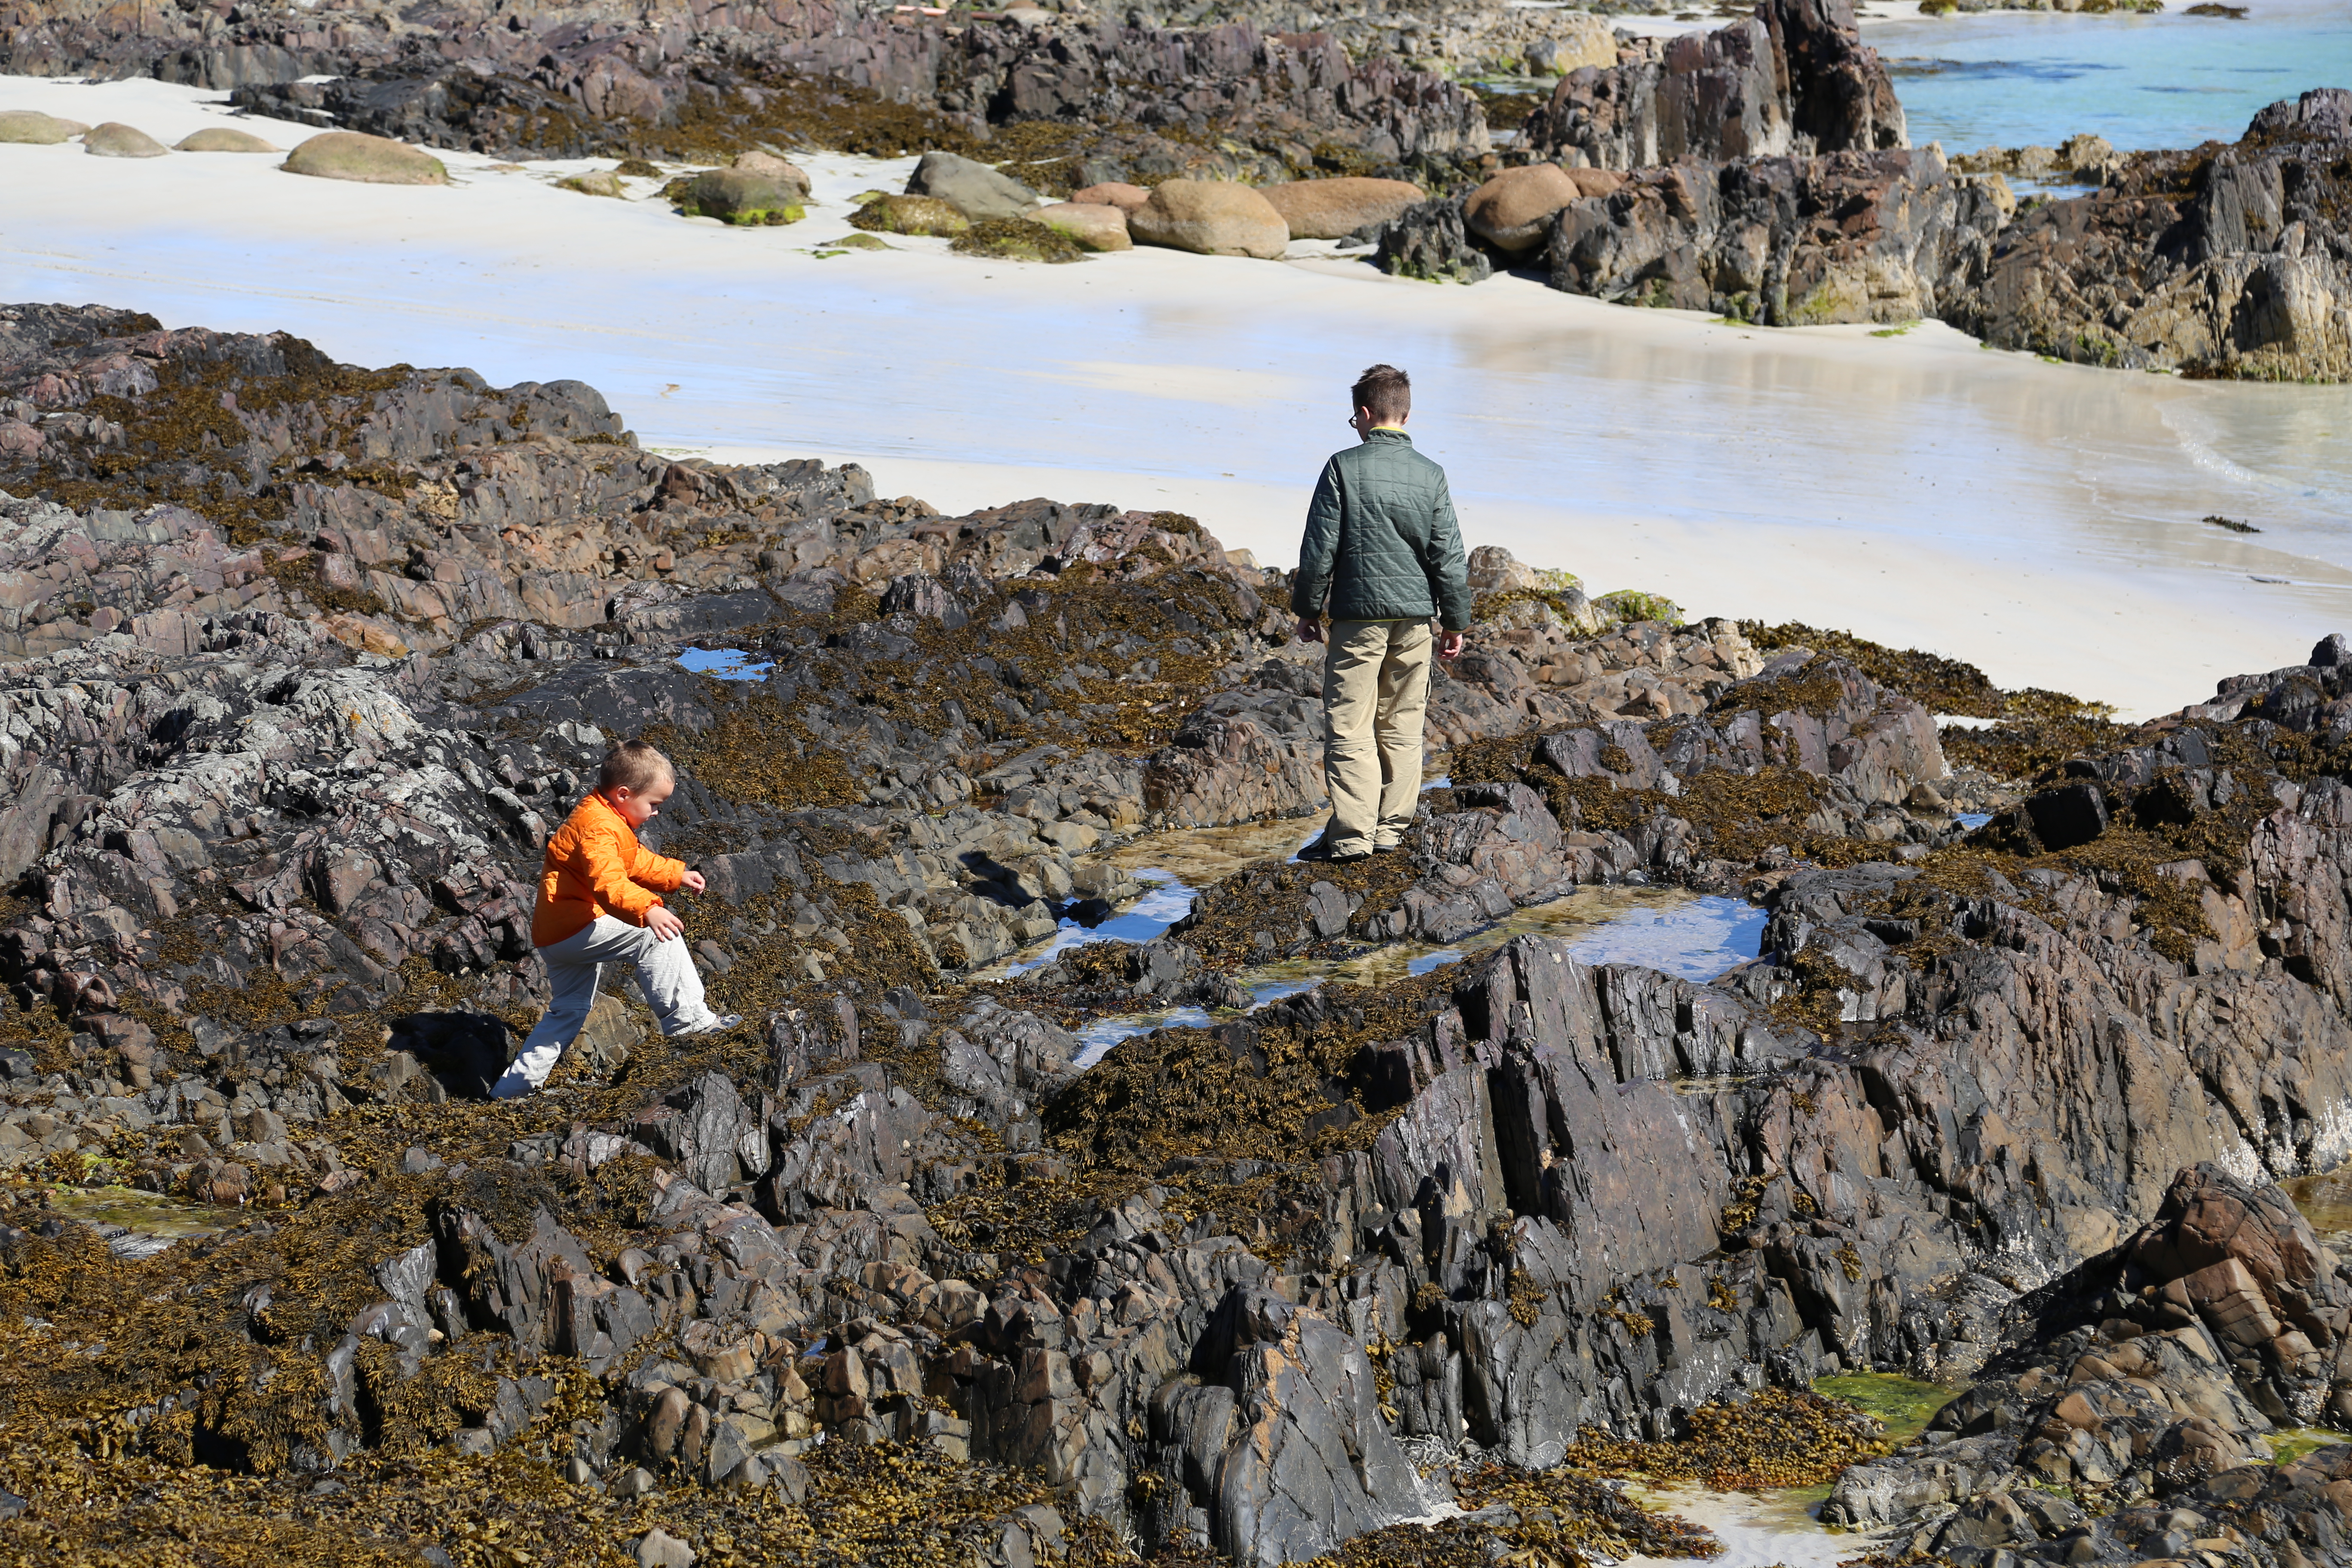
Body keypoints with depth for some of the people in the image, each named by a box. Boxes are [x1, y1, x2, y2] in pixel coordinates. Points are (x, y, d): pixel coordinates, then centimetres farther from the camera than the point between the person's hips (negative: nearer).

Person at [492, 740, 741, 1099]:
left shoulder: (606, 818, 15)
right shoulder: (598, 826, -21)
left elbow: (638, 862, 30)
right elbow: (608, 882, -36)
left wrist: (677, 875, 23)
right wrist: (648, 910, -48)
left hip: (555, 934, 11)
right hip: (576, 927, -11)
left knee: (569, 1012, 21)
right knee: (657, 936, -19)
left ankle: (511, 1088, 26)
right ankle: (687, 1017, -17)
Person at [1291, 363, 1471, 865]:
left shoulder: (1344, 467, -6)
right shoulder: (1430, 475, 3)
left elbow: (1320, 547, -5)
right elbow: (1449, 556, 4)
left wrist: (1308, 609, 6)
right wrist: (1456, 622, 13)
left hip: (1358, 616, -4)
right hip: (1415, 617, 4)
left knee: (1350, 727, -1)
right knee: (1402, 726, 11)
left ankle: (1351, 835, -4)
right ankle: (1392, 828, 14)